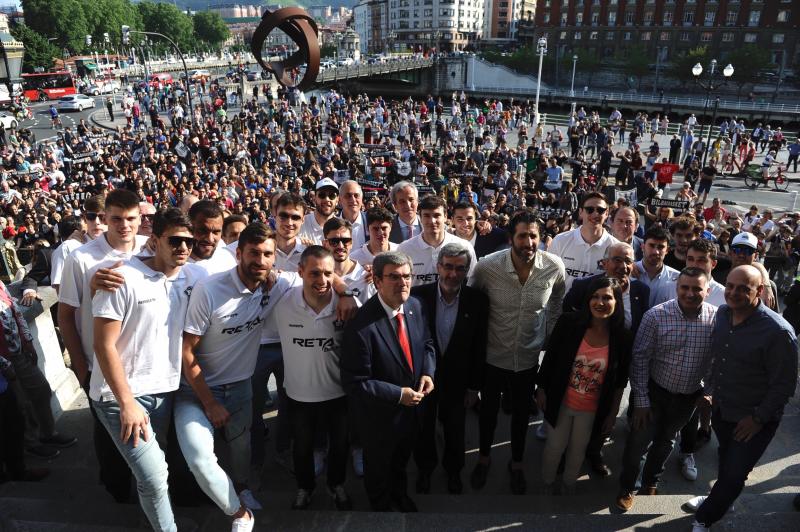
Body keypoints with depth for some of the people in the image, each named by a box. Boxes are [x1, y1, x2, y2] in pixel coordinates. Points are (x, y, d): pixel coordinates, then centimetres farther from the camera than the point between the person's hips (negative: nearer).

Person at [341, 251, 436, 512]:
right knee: (379, 466, 25)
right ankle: (381, 505, 55)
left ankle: (400, 494, 63)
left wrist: (428, 372, -13)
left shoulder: (415, 306, -11)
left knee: (402, 459, 33)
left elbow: (426, 343, 5)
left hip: (413, 406, 6)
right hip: (380, 415, -5)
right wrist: (398, 395, -27)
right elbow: (354, 382, -27)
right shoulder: (361, 326, -32)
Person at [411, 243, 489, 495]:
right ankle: (425, 468, 50)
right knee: (423, 429, 22)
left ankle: (453, 469, 50)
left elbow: (479, 347, -7)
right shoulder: (418, 295, -18)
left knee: (455, 430, 21)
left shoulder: (477, 300, -15)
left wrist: (474, 386, -2)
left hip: (457, 381, 0)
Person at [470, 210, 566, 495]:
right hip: (493, 354, -1)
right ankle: (484, 456, 46)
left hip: (529, 356, 1)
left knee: (521, 412, 20)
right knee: (488, 408, 19)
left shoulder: (554, 266, -17)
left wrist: (550, 335, 7)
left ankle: (517, 463, 45)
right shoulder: (487, 266, -23)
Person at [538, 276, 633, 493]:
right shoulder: (569, 322, -19)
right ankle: (547, 484, 45)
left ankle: (568, 485, 51)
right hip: (560, 402, -1)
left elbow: (620, 381, -4)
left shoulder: (623, 337, -15)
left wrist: (613, 413, 2)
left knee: (578, 450, 23)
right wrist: (541, 389, -2)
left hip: (591, 409, 1)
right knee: (554, 447, 17)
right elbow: (549, 358, -7)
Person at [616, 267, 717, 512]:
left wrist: (708, 390, -2)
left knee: (665, 441, 23)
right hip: (655, 391, -2)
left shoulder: (717, 318, -13)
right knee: (639, 441, 7)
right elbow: (640, 359, -15)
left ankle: (651, 483, 47)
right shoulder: (656, 315, -20)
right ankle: (627, 487, 32)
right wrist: (641, 400, -13)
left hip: (689, 397, 3)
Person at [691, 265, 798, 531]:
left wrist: (758, 418, -15)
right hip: (721, 409, 5)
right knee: (726, 463, 27)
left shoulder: (778, 332, -27)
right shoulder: (722, 313, -7)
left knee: (733, 475, 7)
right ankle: (720, 499, 52)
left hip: (753, 420, -5)